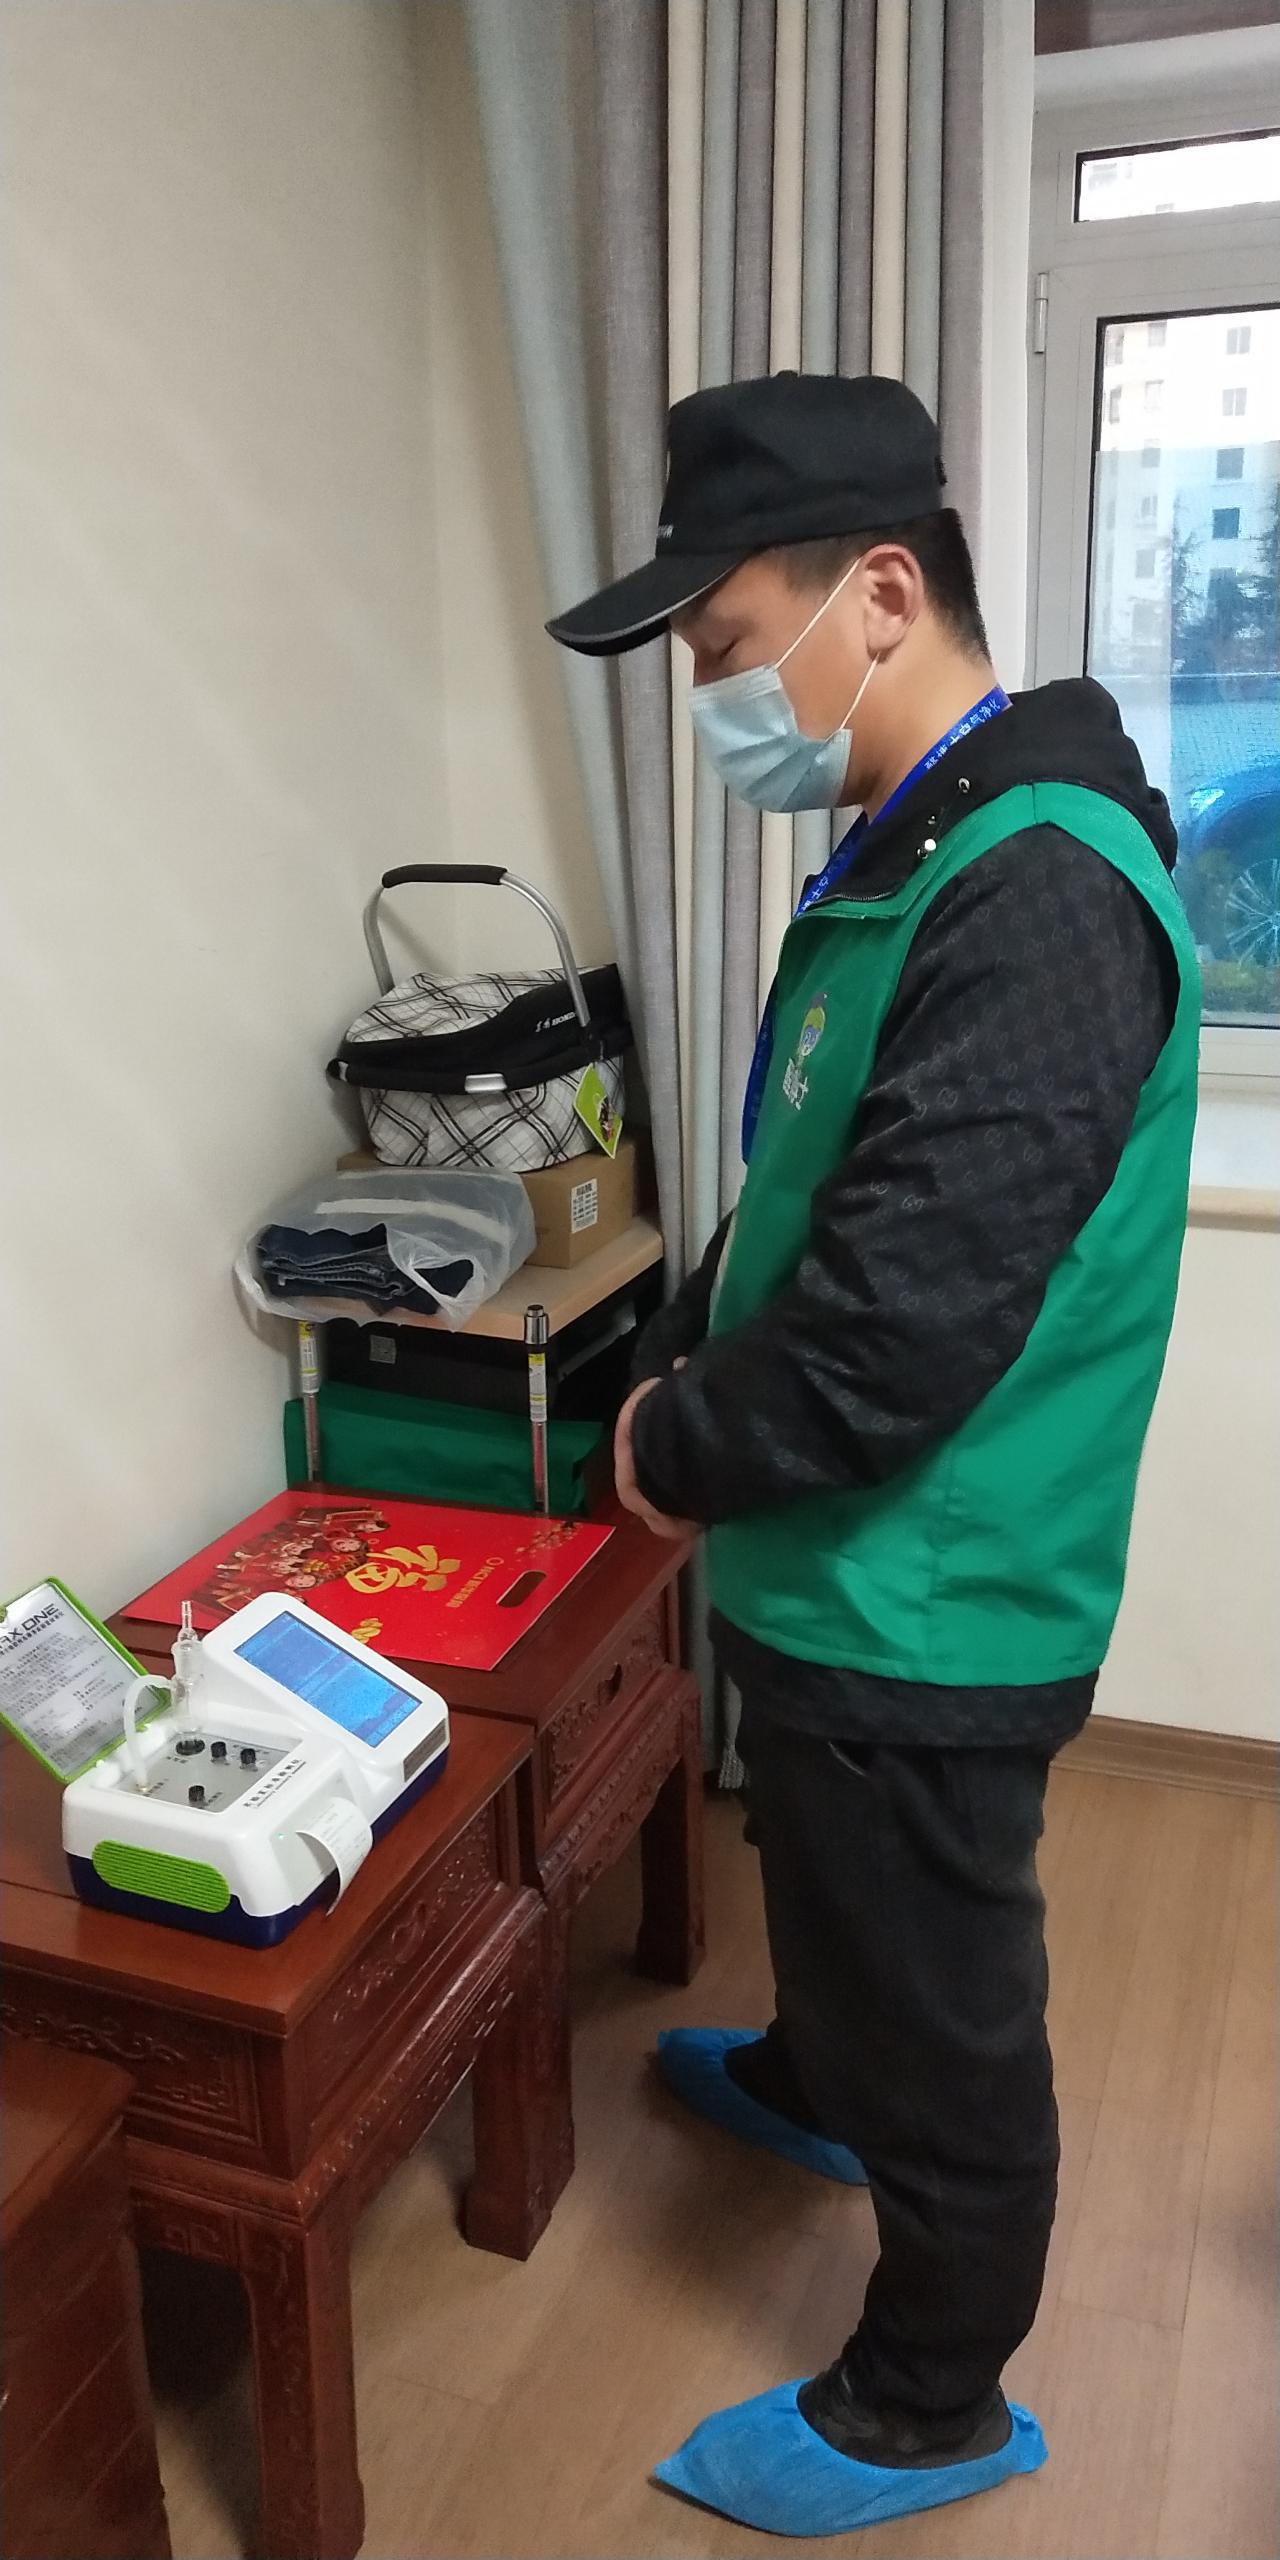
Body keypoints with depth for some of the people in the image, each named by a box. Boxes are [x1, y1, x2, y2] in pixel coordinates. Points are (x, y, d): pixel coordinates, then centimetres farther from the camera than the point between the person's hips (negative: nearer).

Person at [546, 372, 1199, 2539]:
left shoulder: (1040, 895, -27)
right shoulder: (907, 858, 6)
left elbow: (901, 1317, -30)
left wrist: (680, 1452, -14)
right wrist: (682, 1369, 4)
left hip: (924, 1608, -9)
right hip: (846, 1566, 9)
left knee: (942, 1998, 13)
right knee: (838, 1904, 32)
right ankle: (813, 2087, 61)